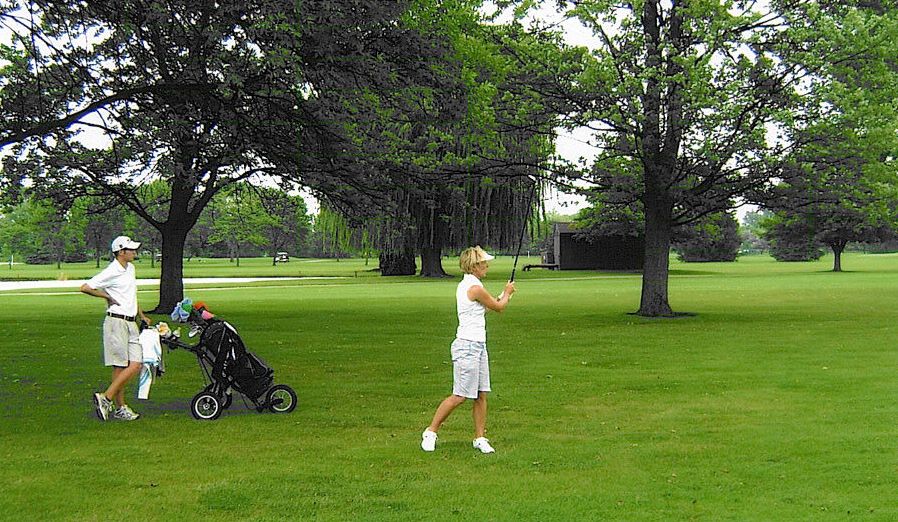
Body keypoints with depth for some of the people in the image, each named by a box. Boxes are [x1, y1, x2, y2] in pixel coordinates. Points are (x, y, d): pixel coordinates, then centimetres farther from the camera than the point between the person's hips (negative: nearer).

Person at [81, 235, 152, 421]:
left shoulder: (130, 268, 16)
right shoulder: (111, 272, -11)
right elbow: (85, 288, -16)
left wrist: (142, 316, 30)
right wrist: (108, 296, -8)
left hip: (131, 323, 8)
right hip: (116, 322, -8)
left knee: (136, 365, 1)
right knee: (120, 367, -6)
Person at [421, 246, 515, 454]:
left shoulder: (465, 285, 13)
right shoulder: (475, 288, -16)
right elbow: (499, 307, -2)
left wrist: (503, 294, 20)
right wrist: (507, 292, 16)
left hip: (478, 346, 10)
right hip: (468, 346, -10)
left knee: (481, 394, 8)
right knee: (460, 396, -4)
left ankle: (480, 437, 14)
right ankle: (430, 432, 7)